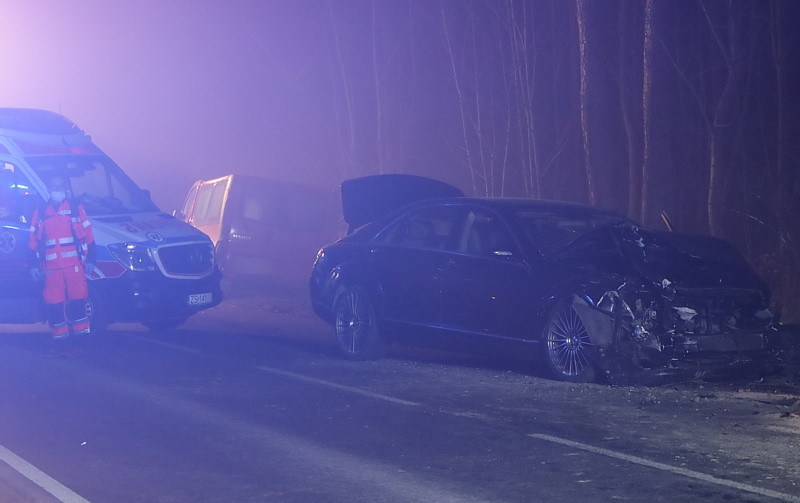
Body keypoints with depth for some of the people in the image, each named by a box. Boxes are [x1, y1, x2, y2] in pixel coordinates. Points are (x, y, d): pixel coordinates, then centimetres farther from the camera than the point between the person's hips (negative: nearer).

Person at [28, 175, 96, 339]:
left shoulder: (76, 208, 10)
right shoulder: (39, 213, 14)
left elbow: (88, 236, 9)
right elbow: (34, 241, 16)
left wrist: (90, 259, 2)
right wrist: (34, 265, 10)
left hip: (74, 264, -1)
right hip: (51, 267, 2)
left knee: (78, 299, -7)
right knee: (54, 303, -2)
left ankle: (82, 331, 0)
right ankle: (60, 334, 5)